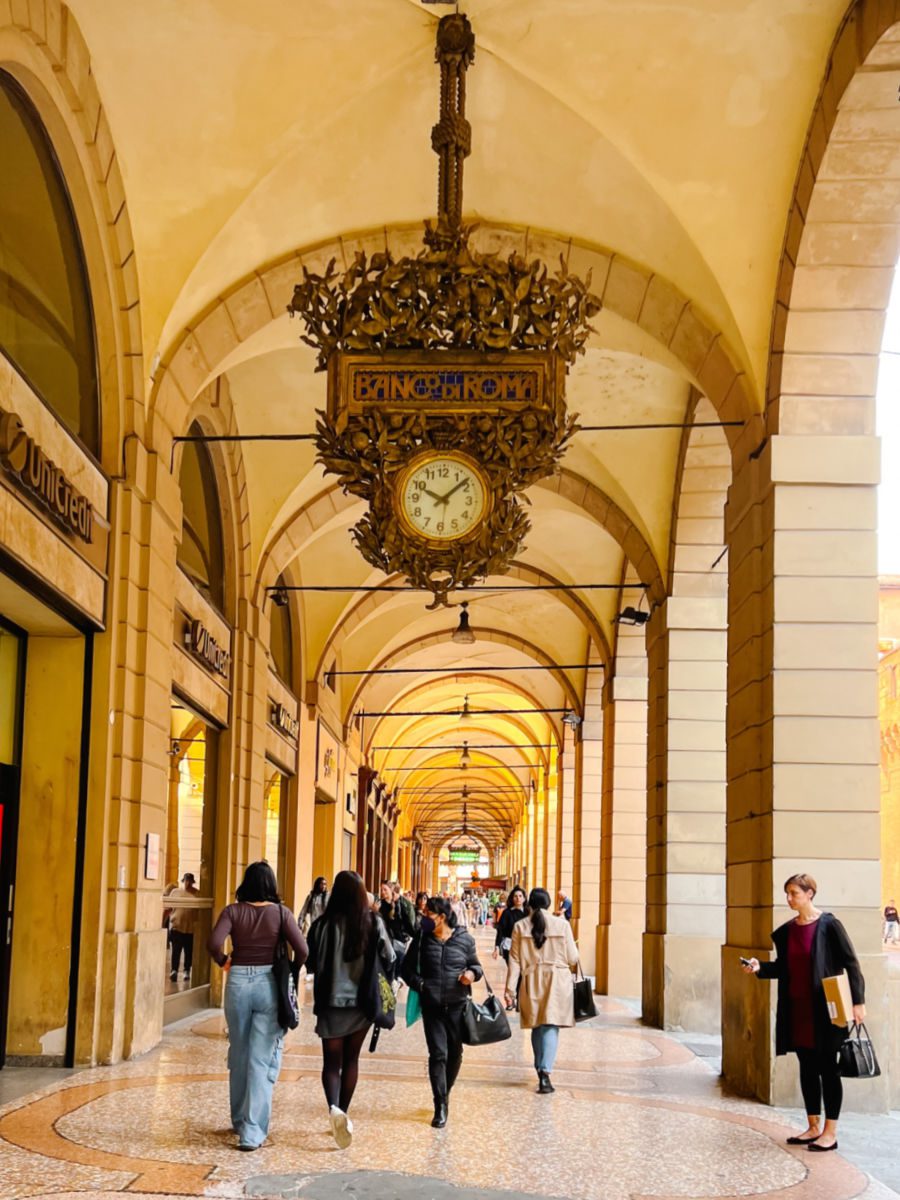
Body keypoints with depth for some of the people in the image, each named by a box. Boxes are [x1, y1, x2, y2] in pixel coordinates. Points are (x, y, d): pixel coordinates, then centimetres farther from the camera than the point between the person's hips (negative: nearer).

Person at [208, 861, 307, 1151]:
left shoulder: (232, 912, -1)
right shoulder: (281, 913, -2)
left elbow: (214, 944, -15)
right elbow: (302, 949, -11)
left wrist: (224, 962, 5)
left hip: (238, 982, 2)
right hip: (269, 983, -1)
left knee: (239, 1056, 17)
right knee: (262, 1059, 0)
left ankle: (240, 1121, 31)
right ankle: (252, 1131, -5)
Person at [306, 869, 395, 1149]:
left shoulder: (324, 924, -11)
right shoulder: (374, 923, -6)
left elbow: (310, 963, -4)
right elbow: (389, 961, -2)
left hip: (332, 1002, -2)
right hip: (363, 1002, 2)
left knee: (331, 1061, 5)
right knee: (351, 1059, 17)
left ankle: (334, 1108, -19)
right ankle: (343, 1113, 22)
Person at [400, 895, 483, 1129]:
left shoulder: (464, 939, 0)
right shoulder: (422, 938, 2)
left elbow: (475, 965, 12)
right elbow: (407, 967, 9)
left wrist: (472, 973, -11)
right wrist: (419, 984, -8)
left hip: (457, 1004, 1)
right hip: (432, 1005, -1)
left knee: (455, 1053, 11)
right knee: (438, 1054, -7)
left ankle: (445, 1093, 34)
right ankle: (440, 1106, -3)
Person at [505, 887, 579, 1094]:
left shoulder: (520, 927, -1)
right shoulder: (562, 925, -5)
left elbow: (514, 961, -1)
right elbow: (572, 958, 0)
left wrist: (510, 989, 2)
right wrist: (568, 968, 23)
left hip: (532, 983, 2)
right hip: (557, 981, -2)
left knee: (537, 1026, 16)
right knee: (551, 1027, -2)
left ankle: (540, 1068, 23)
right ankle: (545, 1071, -17)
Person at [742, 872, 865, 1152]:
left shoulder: (828, 925, -10)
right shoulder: (786, 930, 8)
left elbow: (850, 963, -9)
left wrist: (858, 1001, -13)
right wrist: (760, 968, -2)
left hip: (825, 1010, -6)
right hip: (797, 1009, 6)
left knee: (828, 1068, 1)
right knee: (807, 1068, 12)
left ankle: (830, 1132, 8)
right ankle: (813, 1127, 22)